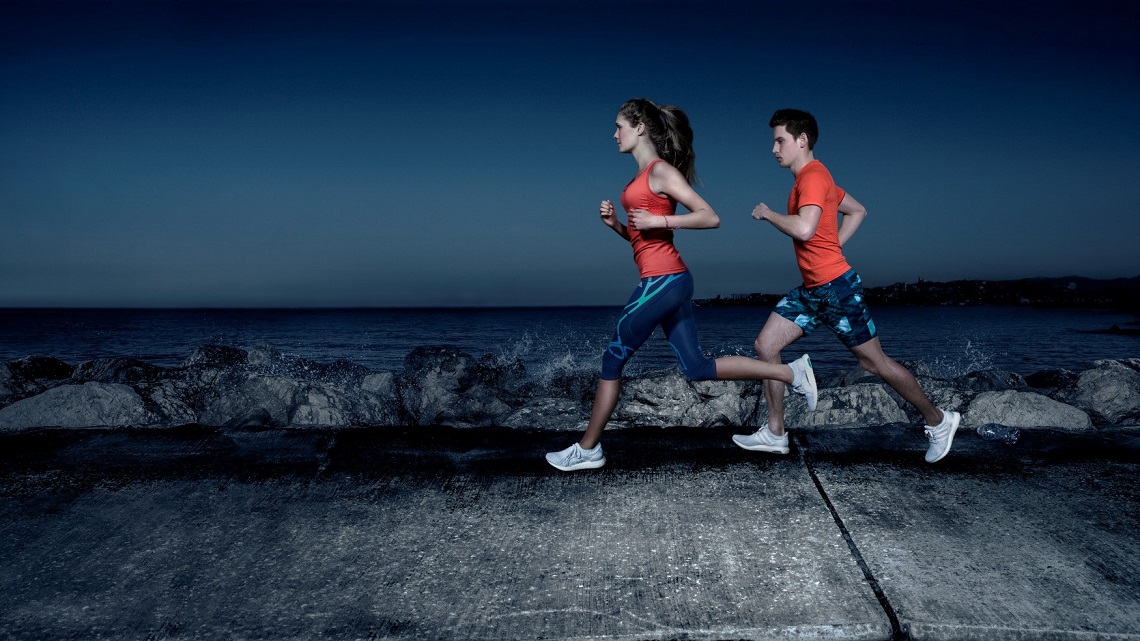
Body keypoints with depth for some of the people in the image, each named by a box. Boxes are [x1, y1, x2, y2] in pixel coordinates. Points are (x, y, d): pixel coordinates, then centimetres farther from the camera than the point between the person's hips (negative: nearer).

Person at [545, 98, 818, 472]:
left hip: (663, 280, -10)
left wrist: (659, 220, -18)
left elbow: (711, 218, -14)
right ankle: (792, 372, 13)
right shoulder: (644, 175, 18)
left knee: (613, 360, 1)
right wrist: (614, 223, 7)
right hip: (667, 281, 10)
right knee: (697, 368, 10)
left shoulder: (662, 170, -9)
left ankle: (587, 450, 13)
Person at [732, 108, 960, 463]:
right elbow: (858, 211, 24)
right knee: (765, 345, 2)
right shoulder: (814, 178, 15)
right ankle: (775, 433, 9)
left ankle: (938, 421, 23)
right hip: (811, 289, 10)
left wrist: (767, 213, -15)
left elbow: (804, 229, -31)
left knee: (874, 362, 2)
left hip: (836, 288, -10)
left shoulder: (812, 176, -15)